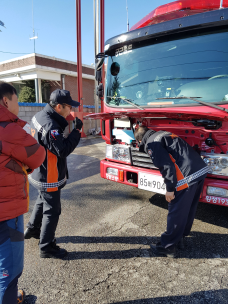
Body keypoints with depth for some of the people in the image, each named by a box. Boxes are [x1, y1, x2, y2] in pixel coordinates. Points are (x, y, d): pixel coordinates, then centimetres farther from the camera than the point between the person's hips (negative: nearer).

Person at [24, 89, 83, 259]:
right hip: (49, 178, -10)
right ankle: (46, 247, 20)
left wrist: (65, 124, -4)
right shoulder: (50, 126, -28)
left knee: (42, 202, 28)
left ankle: (32, 229, 49)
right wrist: (77, 130, -23)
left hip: (40, 173, 10)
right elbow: (63, 150, -29)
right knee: (52, 211, 4)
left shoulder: (40, 116, 3)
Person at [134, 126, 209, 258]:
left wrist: (170, 189, -7)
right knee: (189, 209, 21)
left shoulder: (151, 144, -3)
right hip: (202, 169, 10)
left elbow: (167, 166, -15)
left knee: (176, 212, 5)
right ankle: (180, 238, 40)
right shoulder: (163, 134, 23)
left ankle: (168, 246, 21)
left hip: (188, 176, -10)